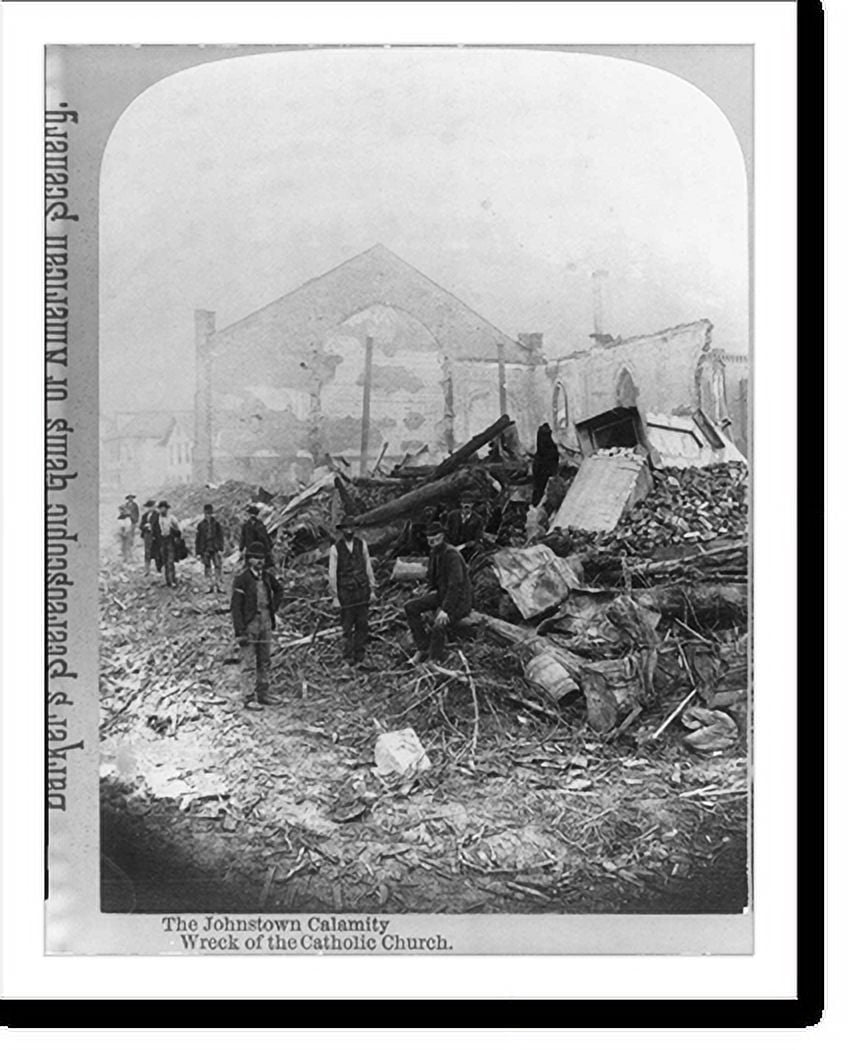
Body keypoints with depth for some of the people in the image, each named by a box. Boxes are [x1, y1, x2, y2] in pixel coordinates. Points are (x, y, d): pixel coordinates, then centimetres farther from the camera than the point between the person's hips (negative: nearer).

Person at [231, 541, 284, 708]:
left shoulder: (267, 576, 5)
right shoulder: (242, 579, -13)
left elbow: (278, 590, 26)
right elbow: (236, 606, -14)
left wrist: (274, 607, 12)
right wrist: (239, 632, -18)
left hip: (266, 622, 6)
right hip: (249, 624, -6)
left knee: (265, 661, 12)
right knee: (249, 662, -3)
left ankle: (262, 694, 23)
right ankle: (249, 697, 3)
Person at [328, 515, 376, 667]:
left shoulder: (361, 544, 3)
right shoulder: (335, 548, -5)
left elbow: (368, 568, 8)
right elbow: (332, 574, -2)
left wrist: (372, 589, 7)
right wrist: (334, 596, -3)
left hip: (362, 590, 2)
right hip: (345, 591, -2)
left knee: (362, 624, 5)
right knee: (347, 626, 1)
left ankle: (360, 657, 16)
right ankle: (348, 658, 11)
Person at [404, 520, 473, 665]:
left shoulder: (451, 554, -21)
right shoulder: (434, 553, 6)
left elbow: (456, 585, -26)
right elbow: (431, 577, 22)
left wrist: (445, 610, -29)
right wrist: (432, 591, 3)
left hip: (459, 600, -9)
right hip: (442, 594, 9)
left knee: (439, 627, -32)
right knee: (410, 607, -8)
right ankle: (423, 649, -4)